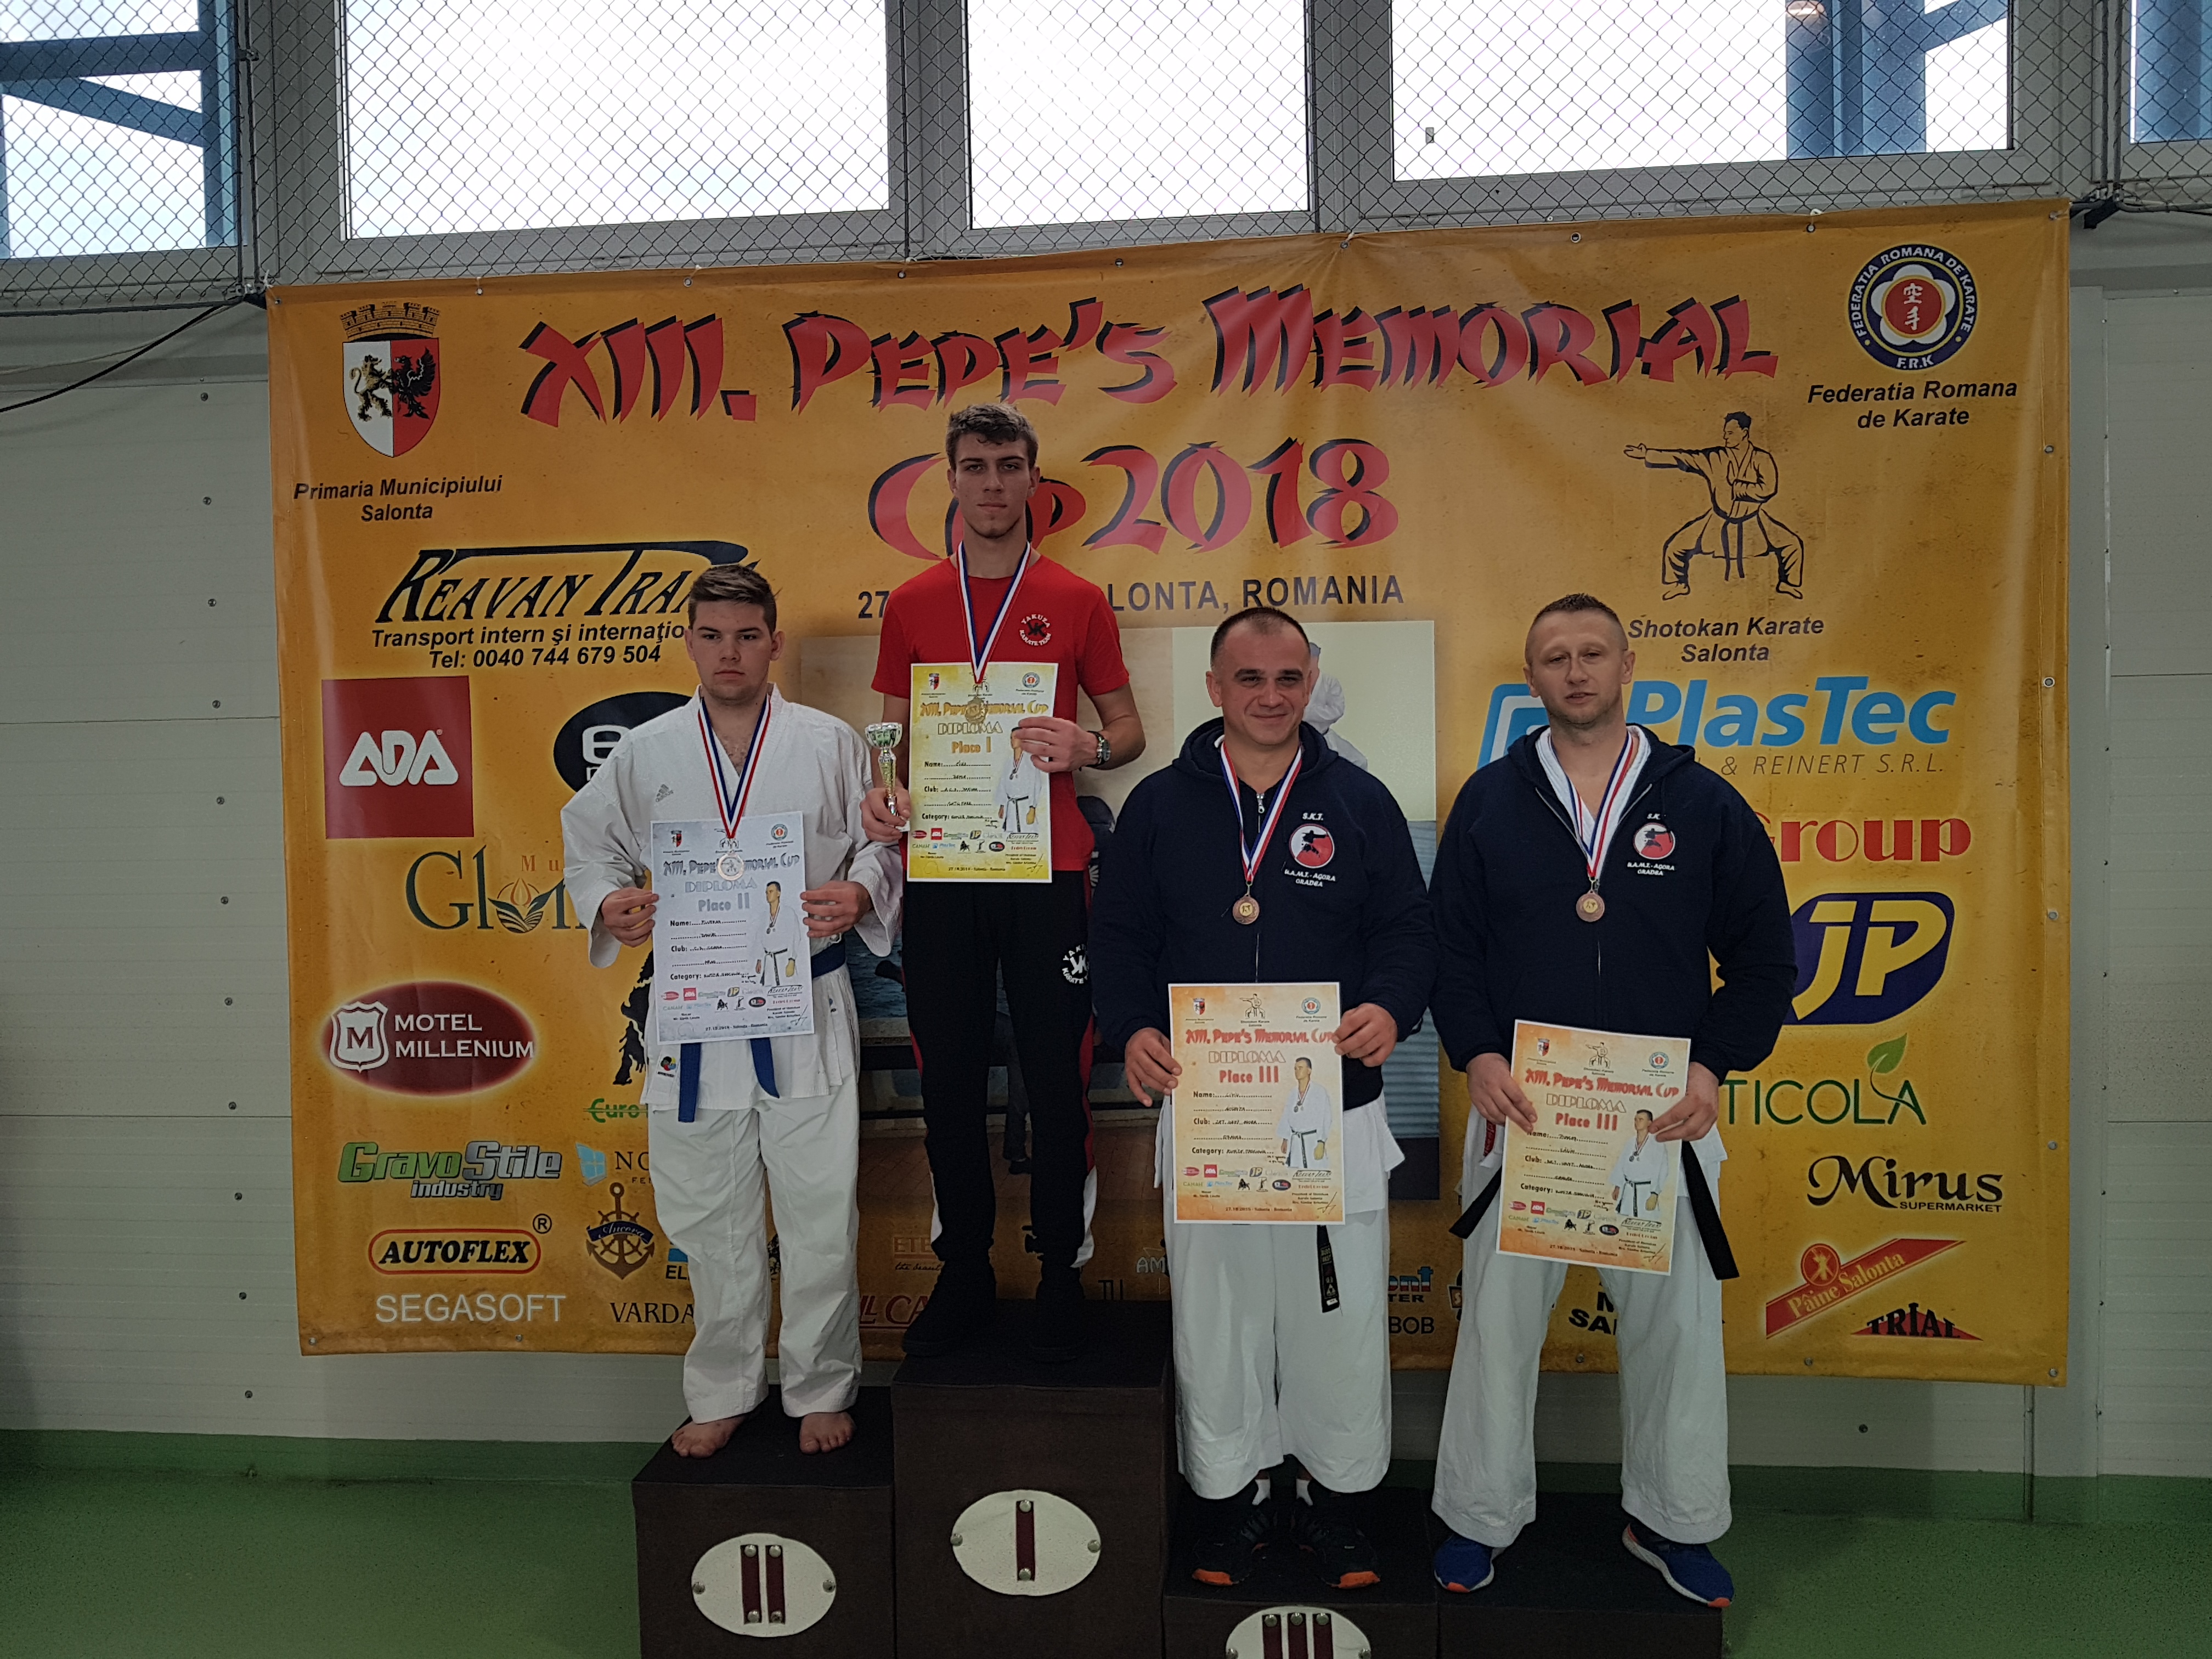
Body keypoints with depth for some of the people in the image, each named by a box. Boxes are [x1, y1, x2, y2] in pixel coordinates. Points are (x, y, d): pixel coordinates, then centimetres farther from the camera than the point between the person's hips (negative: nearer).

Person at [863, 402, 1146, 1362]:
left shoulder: (1076, 602, 5)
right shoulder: (911, 606, 10)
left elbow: (1127, 728, 9)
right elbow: (894, 731, 15)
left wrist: (1083, 748, -13)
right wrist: (881, 792, -6)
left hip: (1046, 870, -2)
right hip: (939, 871, 2)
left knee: (1057, 1078, 3)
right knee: (949, 1079, 8)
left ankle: (1060, 1275, 20)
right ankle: (964, 1275, 24)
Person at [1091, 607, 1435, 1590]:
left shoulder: (1359, 801, 4)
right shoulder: (1159, 805, 4)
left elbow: (1407, 928, 4)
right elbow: (1118, 934, 6)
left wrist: (1391, 1007, -16)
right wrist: (1130, 1028, -11)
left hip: (1336, 1111, 0)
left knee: (1343, 1315, 8)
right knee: (1214, 1315, 12)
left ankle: (1339, 1493, 30)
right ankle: (1231, 1491, 32)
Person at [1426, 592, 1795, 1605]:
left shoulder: (1702, 802, 2)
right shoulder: (1490, 801, 4)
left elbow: (1764, 957, 4)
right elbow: (1450, 943, 4)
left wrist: (1715, 1065, -9)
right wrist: (1475, 1053, -11)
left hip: (1663, 1117, 0)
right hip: (1518, 1110, 0)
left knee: (1675, 1318, 10)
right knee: (1500, 1314, 8)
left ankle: (1671, 1521, 31)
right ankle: (1480, 1516, 26)